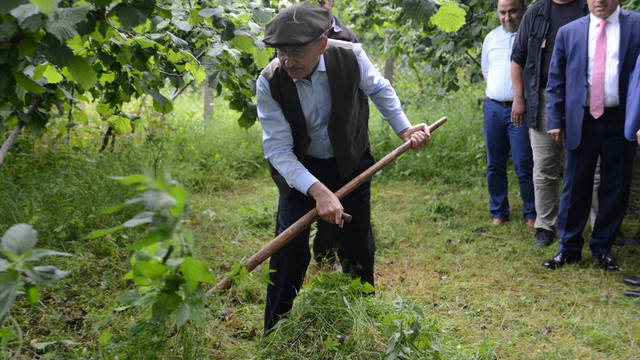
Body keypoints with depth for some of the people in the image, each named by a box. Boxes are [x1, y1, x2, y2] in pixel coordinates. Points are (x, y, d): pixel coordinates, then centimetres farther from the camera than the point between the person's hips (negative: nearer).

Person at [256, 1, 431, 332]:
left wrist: (404, 129, 0)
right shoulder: (269, 81, -25)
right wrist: (318, 191, -36)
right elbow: (278, 149, -25)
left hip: (351, 164, 2)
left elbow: (379, 90, 4)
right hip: (298, 169, -2)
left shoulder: (350, 56, -20)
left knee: (358, 250, 10)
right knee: (290, 252, -9)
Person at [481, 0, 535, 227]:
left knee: (524, 165, -5)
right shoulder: (491, 38, 13)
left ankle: (531, 213, 9)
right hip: (493, 108, 5)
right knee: (495, 165, 9)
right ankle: (498, 212, 20)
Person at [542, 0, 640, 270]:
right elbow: (555, 81, 8)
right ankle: (569, 249, 18)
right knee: (575, 187, 6)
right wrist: (555, 120, 1)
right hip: (581, 122, 0)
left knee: (615, 188, 8)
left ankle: (603, 248, 23)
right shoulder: (569, 32, 5)